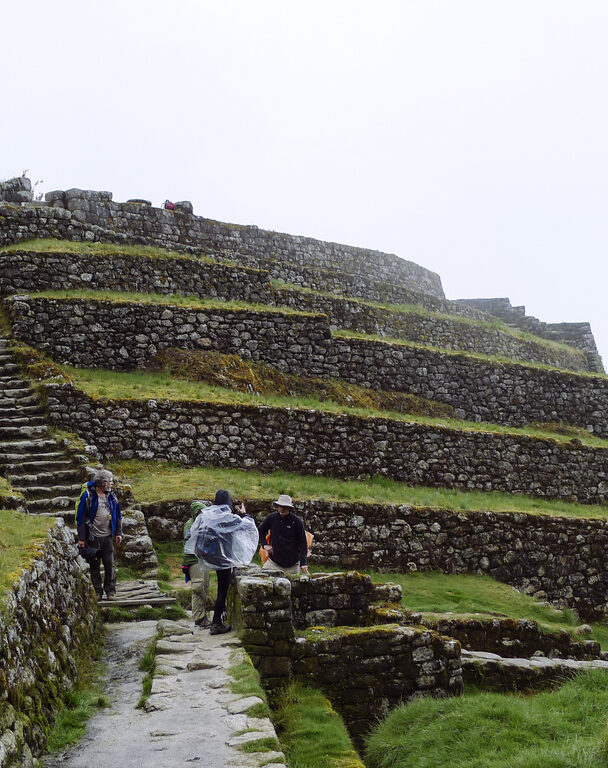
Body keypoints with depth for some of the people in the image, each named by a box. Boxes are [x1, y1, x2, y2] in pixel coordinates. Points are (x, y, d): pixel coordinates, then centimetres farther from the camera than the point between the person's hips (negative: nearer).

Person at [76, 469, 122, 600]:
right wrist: (81, 538, -10)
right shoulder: (88, 496, -9)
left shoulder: (111, 496, 7)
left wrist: (118, 533, 10)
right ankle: (97, 591, 15)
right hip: (93, 536, -3)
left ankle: (111, 591, 10)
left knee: (110, 564, 2)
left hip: (107, 536, 4)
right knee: (95, 565, 5)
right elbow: (81, 517, -8)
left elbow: (117, 515, 15)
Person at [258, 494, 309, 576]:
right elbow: (261, 532, 16)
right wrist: (265, 544, 0)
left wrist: (303, 563, -12)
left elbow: (303, 543, -5)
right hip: (273, 562, 2)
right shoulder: (271, 518, -2)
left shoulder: (296, 521, -9)